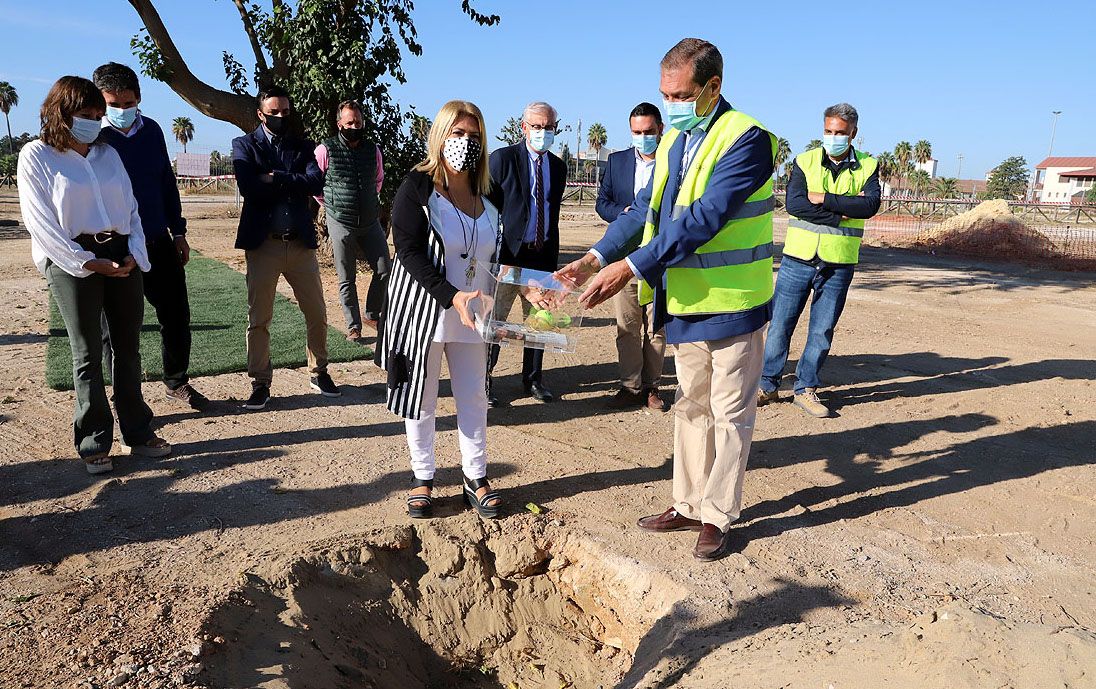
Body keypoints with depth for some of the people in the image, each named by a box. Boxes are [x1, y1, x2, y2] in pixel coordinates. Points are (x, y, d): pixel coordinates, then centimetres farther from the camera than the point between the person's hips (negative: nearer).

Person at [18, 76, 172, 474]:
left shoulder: (107, 154, 14)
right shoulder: (36, 156, 0)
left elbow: (131, 208, 12)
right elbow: (40, 222, -6)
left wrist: (134, 254, -3)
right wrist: (88, 262, -13)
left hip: (122, 257, 5)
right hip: (72, 261, -4)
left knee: (128, 348, 7)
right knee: (88, 354, -1)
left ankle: (137, 433, 17)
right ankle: (94, 444, 9)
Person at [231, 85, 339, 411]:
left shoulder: (304, 147, 11)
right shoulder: (245, 145, 4)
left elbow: (316, 183, -8)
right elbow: (248, 187, -14)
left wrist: (275, 178, -13)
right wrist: (293, 182, -9)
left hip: (300, 243, 2)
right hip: (263, 243, -2)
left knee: (317, 314, 8)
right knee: (258, 319, 4)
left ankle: (319, 373, 25)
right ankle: (260, 384, 15)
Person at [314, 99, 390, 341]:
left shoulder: (373, 150, 5)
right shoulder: (326, 150, -6)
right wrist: (331, 204, 8)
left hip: (371, 222, 4)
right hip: (341, 224, -3)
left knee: (385, 270, 0)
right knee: (346, 279, 3)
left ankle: (372, 314, 20)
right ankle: (353, 326, 13)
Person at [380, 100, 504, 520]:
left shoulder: (488, 197, 7)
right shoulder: (417, 188, -8)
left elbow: (495, 256, 14)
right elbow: (409, 252, -17)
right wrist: (452, 296, -27)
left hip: (472, 316, 4)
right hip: (423, 311, -4)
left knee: (474, 398, 10)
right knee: (421, 399, 7)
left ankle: (476, 478, 23)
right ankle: (423, 478, 23)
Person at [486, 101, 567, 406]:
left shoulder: (558, 167, 11)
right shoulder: (503, 158, -4)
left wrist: (553, 256, 13)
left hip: (542, 255, 5)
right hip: (507, 254, -5)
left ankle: (533, 378, 28)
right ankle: (483, 380, 15)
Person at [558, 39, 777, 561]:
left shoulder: (747, 140, -16)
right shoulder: (672, 140, 9)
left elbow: (703, 219, -26)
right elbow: (645, 208, 6)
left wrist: (631, 267, -30)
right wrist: (596, 257, -8)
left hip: (733, 303, -7)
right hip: (685, 302, 8)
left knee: (729, 414, 6)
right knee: (690, 406, 16)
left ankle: (718, 516, 20)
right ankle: (689, 504, 30)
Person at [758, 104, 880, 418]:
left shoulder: (867, 168, 5)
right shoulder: (804, 162, 2)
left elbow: (870, 205, -13)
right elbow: (794, 203, -15)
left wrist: (824, 199, -17)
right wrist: (843, 212, -14)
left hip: (839, 265, 1)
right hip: (798, 259, -1)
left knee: (822, 331, 8)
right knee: (779, 325, 3)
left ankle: (806, 390, 21)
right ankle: (767, 386, 17)